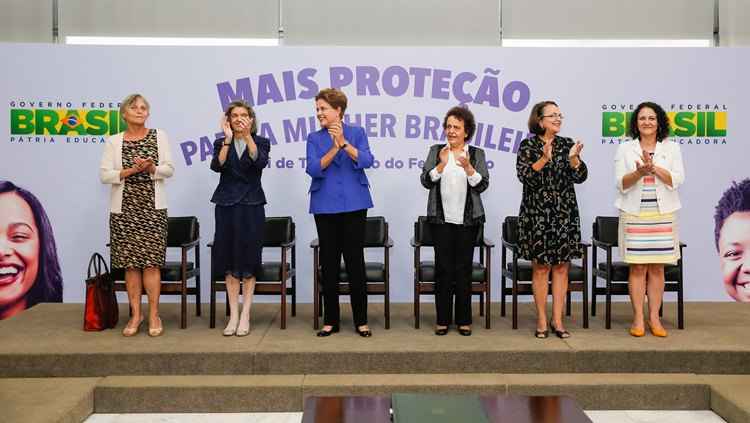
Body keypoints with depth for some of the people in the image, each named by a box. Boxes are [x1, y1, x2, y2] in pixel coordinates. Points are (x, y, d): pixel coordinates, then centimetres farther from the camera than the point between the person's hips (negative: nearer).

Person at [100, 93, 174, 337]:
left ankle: (154, 315, 2)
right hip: (124, 208, 1)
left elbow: (169, 169, 2)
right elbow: (104, 175, -2)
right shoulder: (114, 141, 6)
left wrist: (151, 167, -17)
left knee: (151, 261, -5)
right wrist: (130, 170, -16)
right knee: (130, 263, 1)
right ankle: (135, 315, 11)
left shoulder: (159, 136, 7)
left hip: (153, 207, 0)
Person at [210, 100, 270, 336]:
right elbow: (217, 166, -12)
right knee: (229, 260, 3)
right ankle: (233, 315, 10)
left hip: (252, 205, -2)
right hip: (227, 204, 2)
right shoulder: (221, 143, 7)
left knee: (249, 259, 0)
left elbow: (260, 162, -18)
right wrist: (228, 138, -20)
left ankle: (245, 316, 6)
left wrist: (247, 136, -27)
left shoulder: (261, 142, 4)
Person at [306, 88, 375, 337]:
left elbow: (366, 160, -11)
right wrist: (334, 148, -21)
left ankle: (361, 320, 10)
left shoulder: (357, 133, 4)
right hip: (325, 206, 1)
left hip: (354, 204, -1)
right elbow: (314, 169, -9)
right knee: (329, 263, 5)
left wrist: (344, 143, -22)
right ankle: (331, 320, 15)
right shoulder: (314, 139, 5)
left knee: (355, 261, 0)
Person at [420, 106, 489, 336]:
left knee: (463, 268, 3)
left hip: (468, 220, 0)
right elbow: (425, 180, -2)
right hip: (442, 219, 0)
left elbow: (482, 185, -3)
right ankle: (443, 319, 10)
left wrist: (468, 167, -19)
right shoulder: (436, 151, 7)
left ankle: (464, 320, 12)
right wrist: (442, 164, -16)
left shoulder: (477, 153, 5)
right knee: (443, 268, 1)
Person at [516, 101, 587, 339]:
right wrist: (544, 159, -25)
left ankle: (557, 320, 13)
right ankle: (542, 321, 11)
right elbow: (524, 176, -13)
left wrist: (573, 158, -17)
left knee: (561, 266, 4)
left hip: (565, 214, 3)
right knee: (541, 267, 1)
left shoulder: (567, 144, 8)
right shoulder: (528, 146, -1)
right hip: (537, 214, -3)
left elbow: (580, 177, 0)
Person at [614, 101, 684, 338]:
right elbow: (621, 184, -1)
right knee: (637, 267, -1)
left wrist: (654, 168, -17)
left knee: (657, 267, 3)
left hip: (663, 214, 1)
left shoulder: (672, 148, 8)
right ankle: (638, 318, 5)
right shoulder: (625, 149, 6)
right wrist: (639, 172, -19)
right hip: (634, 214, -1)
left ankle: (654, 318, 10)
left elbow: (676, 180, -3)